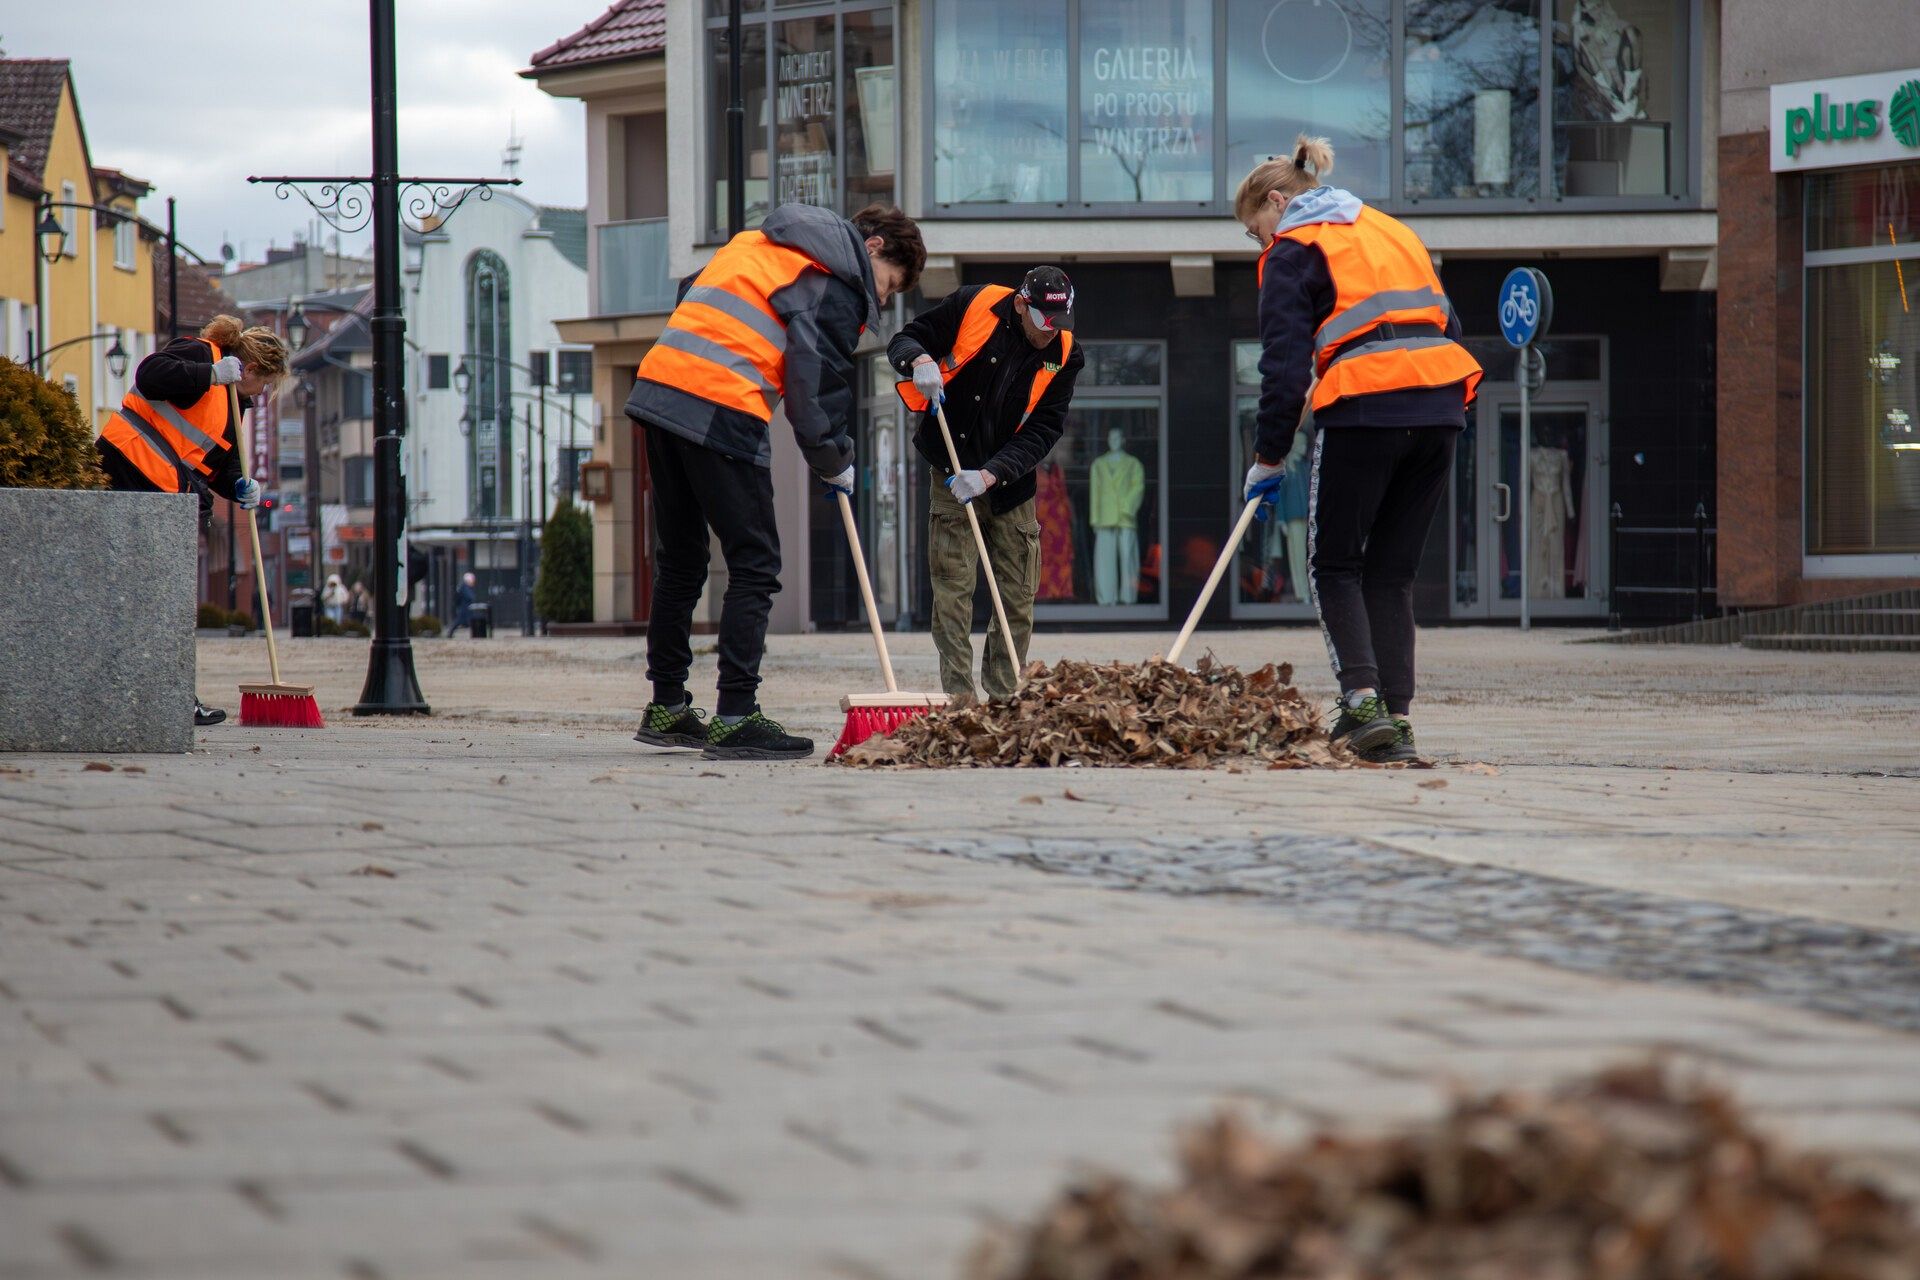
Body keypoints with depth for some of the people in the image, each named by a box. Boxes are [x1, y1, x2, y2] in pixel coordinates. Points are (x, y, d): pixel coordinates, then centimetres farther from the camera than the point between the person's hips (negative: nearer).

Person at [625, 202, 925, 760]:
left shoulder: (758, 242, 27)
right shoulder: (839, 282, 0)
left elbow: (690, 298, 30)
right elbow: (816, 375, -7)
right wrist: (834, 460, 5)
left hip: (658, 391, 8)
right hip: (723, 415, -8)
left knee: (679, 562, 18)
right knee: (754, 565, -2)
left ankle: (666, 707, 24)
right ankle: (735, 718, -8)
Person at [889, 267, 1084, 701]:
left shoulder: (1064, 354, -7)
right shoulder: (971, 307, -13)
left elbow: (1043, 431, -11)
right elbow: (904, 339, -3)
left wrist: (990, 474, -23)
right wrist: (920, 360, -27)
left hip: (1011, 482, 3)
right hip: (952, 470, -2)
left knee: (1019, 599, 3)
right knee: (952, 592, -7)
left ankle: (1002, 699, 13)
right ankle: (958, 699, -5)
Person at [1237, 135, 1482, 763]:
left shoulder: (1293, 252, 4)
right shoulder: (1392, 231, 25)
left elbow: (1285, 363, -4)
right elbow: (1446, 325, 22)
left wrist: (1269, 458, 0)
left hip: (1363, 411, -6)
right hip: (1440, 406, 6)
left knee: (1334, 565, 6)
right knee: (1392, 570, 12)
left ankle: (1363, 697, -13)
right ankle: (1396, 717, 5)